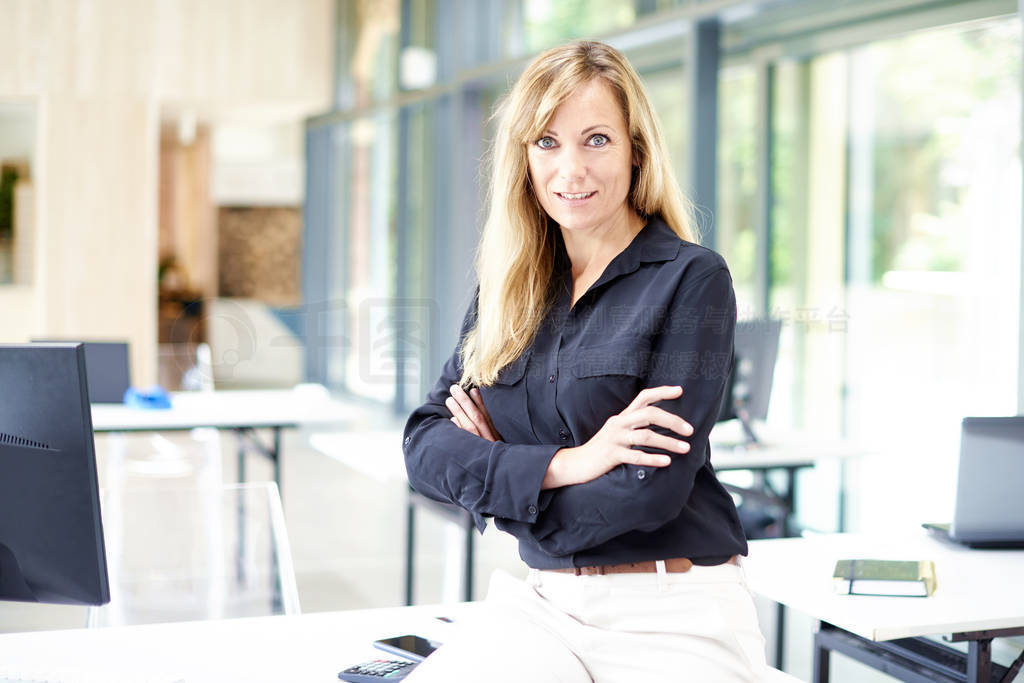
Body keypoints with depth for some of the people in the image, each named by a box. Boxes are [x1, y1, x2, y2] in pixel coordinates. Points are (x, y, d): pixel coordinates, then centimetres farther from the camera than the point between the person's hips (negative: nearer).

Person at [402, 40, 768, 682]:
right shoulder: (506, 290, 11)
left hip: (673, 621, -4)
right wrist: (562, 463, -14)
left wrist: (496, 465, -1)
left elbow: (651, 488, -14)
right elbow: (425, 444, 2)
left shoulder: (692, 279, -5)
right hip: (542, 606, 4)